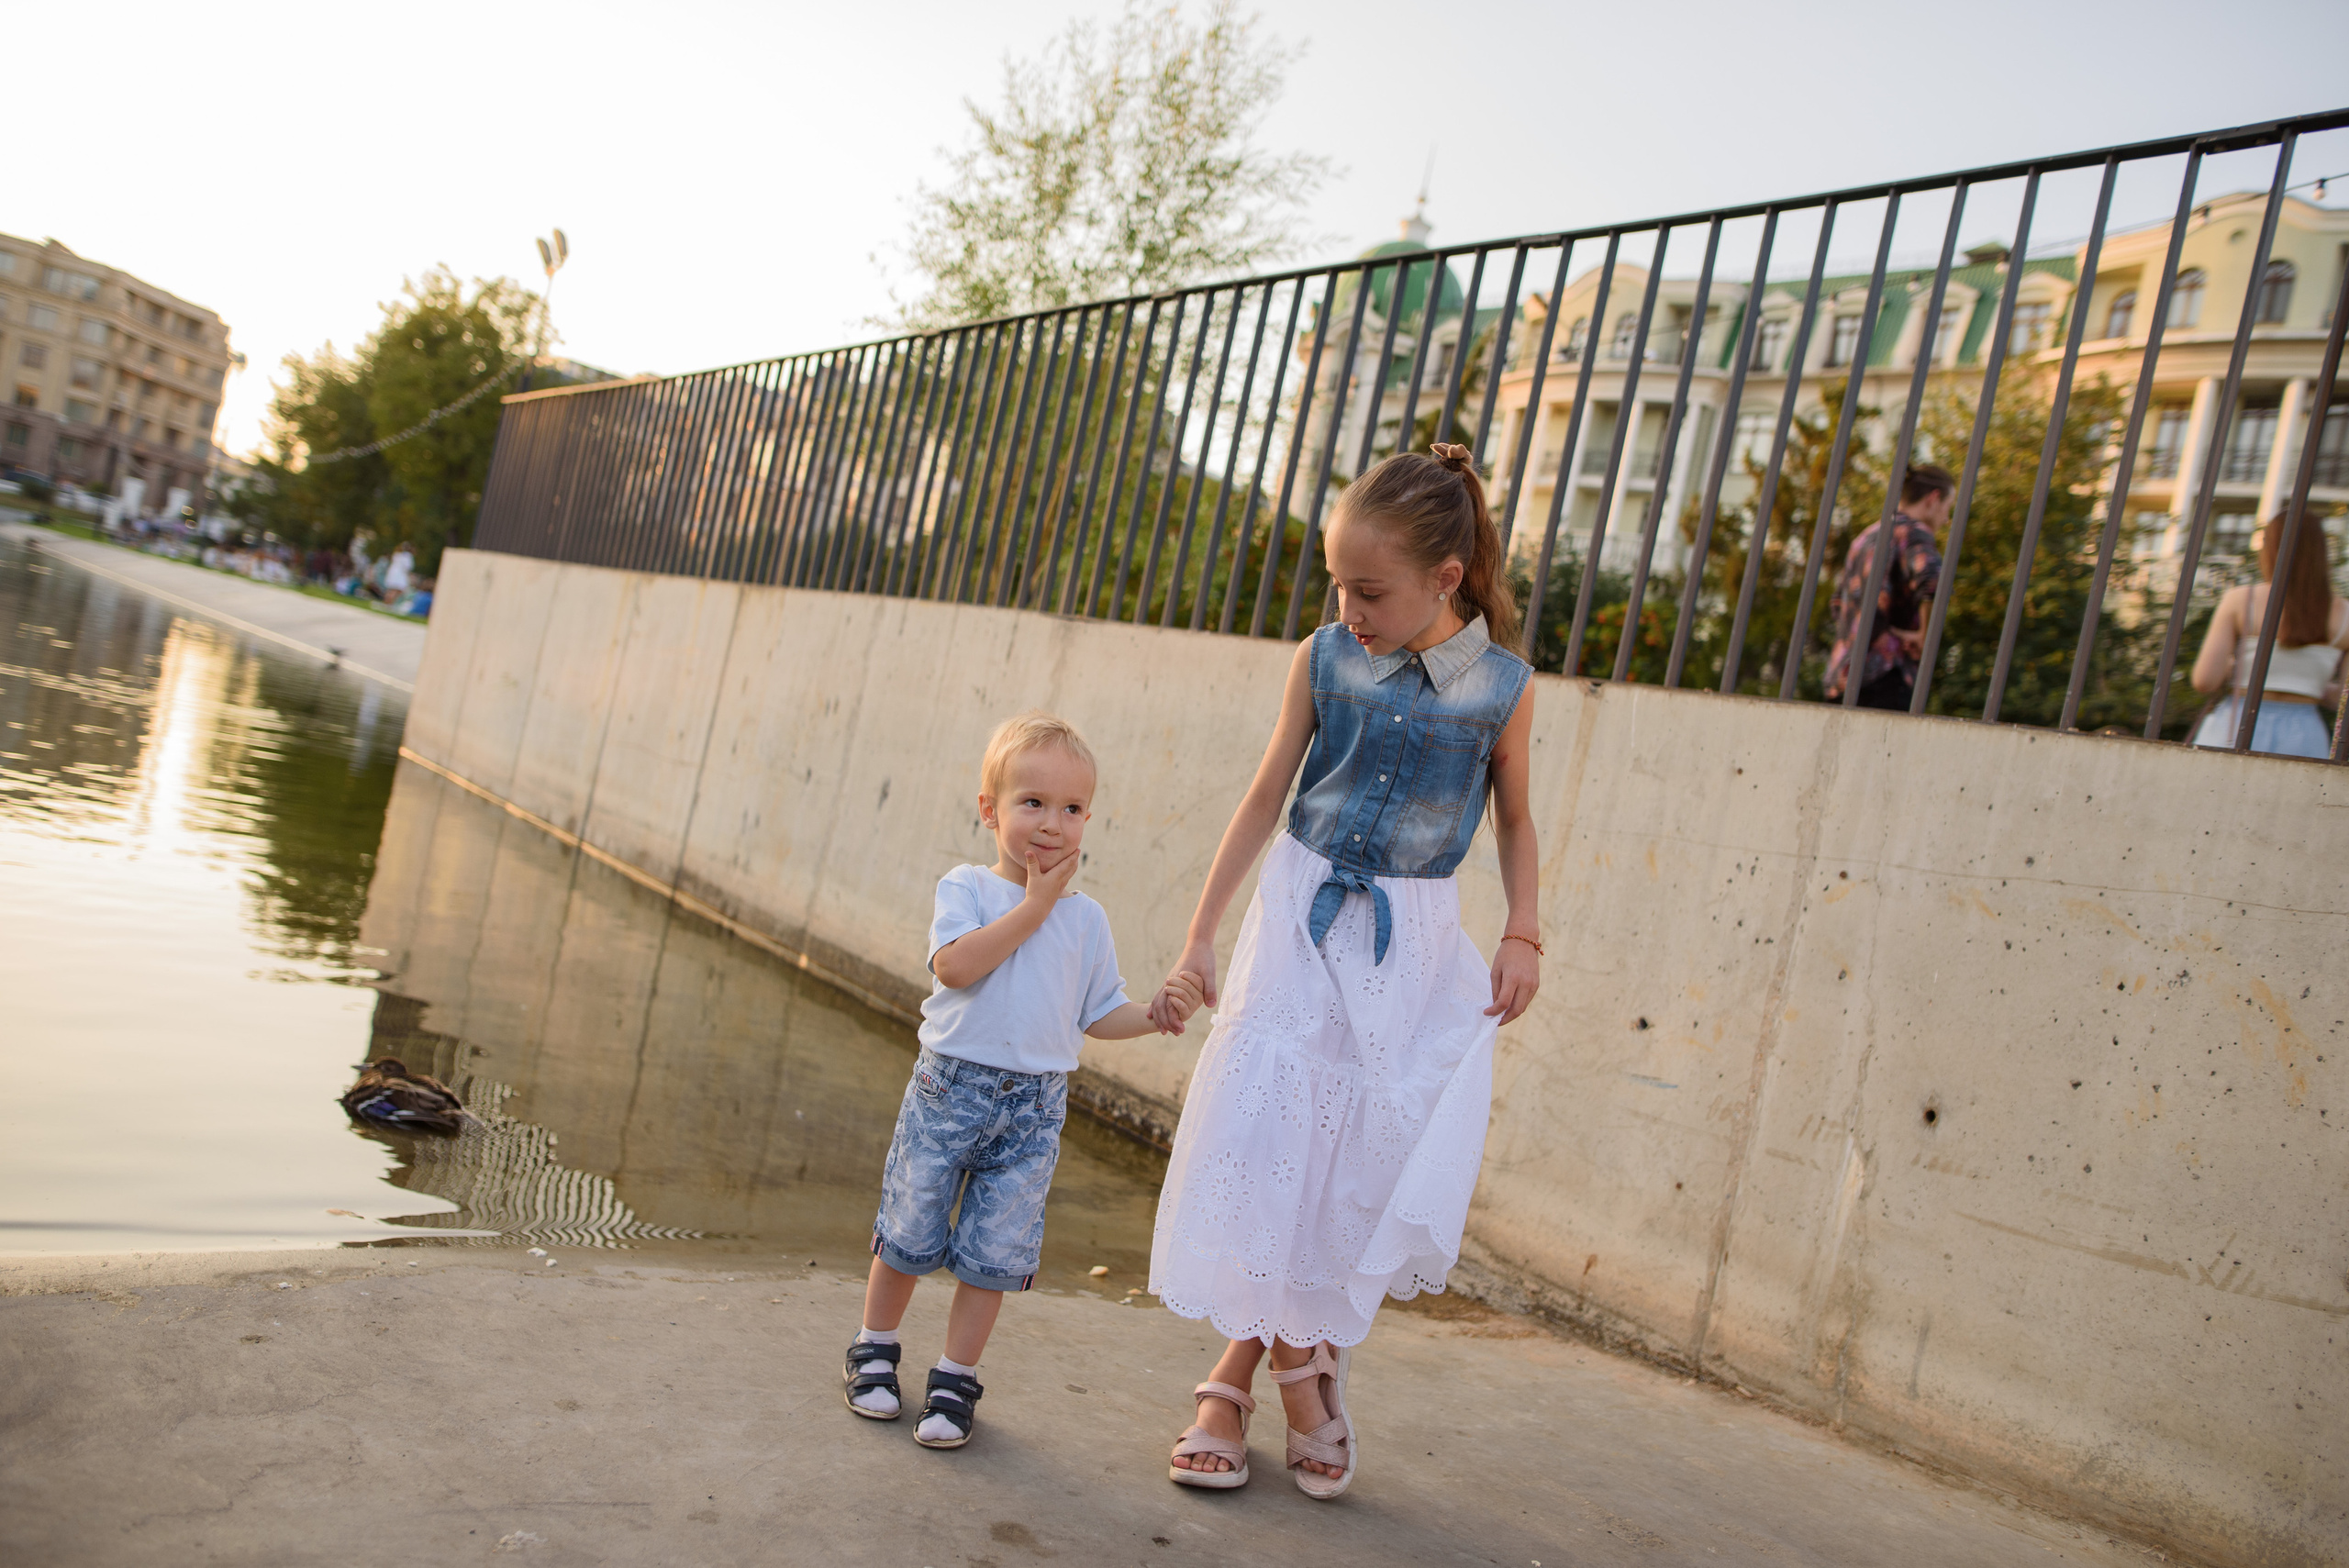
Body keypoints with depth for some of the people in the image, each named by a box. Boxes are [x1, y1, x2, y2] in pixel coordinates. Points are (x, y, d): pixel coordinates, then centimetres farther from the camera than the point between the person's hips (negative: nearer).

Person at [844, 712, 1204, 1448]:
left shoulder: (1086, 918, 6)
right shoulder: (966, 888, -4)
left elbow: (1097, 1013, 12)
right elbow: (955, 965, -22)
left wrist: (1153, 1014, -8)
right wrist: (1034, 906, -17)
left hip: (1035, 1104, 2)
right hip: (950, 1086, -2)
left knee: (995, 1250, 5)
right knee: (909, 1233, 9)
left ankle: (956, 1380, 20)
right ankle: (874, 1349, 32)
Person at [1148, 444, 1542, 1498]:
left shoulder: (1502, 687, -6)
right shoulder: (1323, 659, -3)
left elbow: (1514, 821, 7)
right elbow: (1266, 798, 2)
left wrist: (1524, 935, -6)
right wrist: (1200, 935, 2)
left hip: (1411, 945, -1)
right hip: (1301, 919, 1)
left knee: (1356, 1155, -1)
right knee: (1264, 1142, -4)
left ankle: (1242, 1372, 16)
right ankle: (1297, 1359, 12)